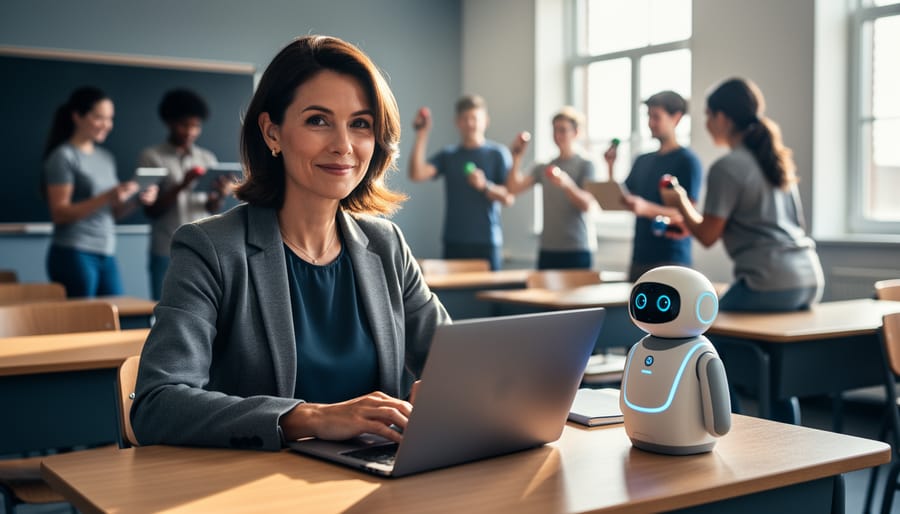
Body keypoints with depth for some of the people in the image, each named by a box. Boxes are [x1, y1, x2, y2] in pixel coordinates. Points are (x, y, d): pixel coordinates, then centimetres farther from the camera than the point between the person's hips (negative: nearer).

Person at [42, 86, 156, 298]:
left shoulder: (106, 158, 16)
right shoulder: (63, 157, -3)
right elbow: (60, 213, -11)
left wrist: (137, 199, -3)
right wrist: (106, 197, -20)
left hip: (107, 255, 6)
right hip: (74, 254, -6)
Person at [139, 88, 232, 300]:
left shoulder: (207, 158, 10)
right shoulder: (151, 157, 1)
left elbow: (212, 208, 7)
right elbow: (151, 210, -4)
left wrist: (220, 195, -16)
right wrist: (182, 185, -18)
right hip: (167, 254, -3)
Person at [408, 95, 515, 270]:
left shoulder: (498, 153, 3)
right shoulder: (447, 155, 11)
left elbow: (508, 198, -2)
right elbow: (416, 174, -3)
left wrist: (485, 186, -20)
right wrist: (422, 135, -4)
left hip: (487, 243, -2)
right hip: (454, 242, 2)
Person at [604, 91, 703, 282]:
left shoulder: (687, 161, -5)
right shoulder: (642, 161, 16)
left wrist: (646, 208, -28)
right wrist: (611, 167, 1)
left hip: (671, 260, -7)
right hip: (640, 259, 7)